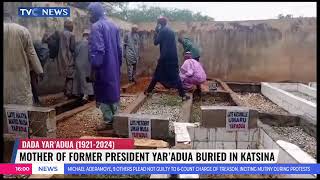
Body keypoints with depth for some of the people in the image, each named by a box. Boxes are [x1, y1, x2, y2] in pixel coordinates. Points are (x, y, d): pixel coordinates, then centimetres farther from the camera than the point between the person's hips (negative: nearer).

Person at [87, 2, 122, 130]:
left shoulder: (96, 26, -12)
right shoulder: (113, 26, 12)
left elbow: (97, 49, -20)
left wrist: (94, 67, -17)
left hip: (103, 66, -8)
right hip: (114, 65, 8)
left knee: (103, 92, 1)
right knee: (113, 90, 14)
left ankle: (108, 120, 5)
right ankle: (114, 117, 22)